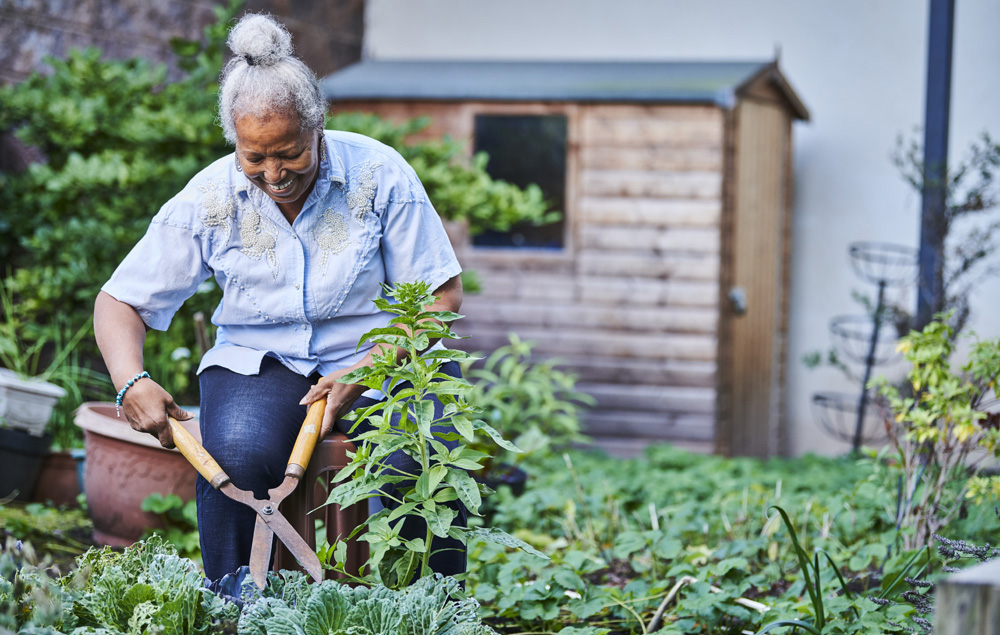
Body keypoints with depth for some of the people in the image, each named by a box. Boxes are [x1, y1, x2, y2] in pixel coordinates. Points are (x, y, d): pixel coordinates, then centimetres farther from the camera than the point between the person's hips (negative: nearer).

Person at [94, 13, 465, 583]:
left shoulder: (378, 173, -10)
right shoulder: (208, 199, -6)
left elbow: (442, 296, -6)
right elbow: (121, 302, 1)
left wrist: (362, 373, -19)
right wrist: (132, 382, -21)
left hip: (378, 354, -1)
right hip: (260, 361, 1)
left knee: (422, 457, -31)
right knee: (238, 451, -33)